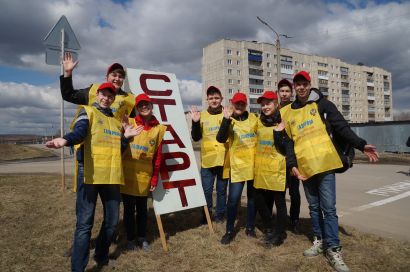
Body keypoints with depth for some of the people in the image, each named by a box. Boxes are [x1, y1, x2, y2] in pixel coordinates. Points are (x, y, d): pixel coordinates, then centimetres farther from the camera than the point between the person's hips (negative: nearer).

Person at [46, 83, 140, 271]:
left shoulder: (116, 120, 20)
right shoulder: (87, 111, 4)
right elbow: (80, 131, -18)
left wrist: (126, 137, 3)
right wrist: (65, 140, -39)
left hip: (111, 174, 6)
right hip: (90, 173, -5)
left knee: (112, 221, 12)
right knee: (85, 223, -4)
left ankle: (101, 257, 33)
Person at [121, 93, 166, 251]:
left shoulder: (158, 128, 2)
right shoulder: (129, 123, -2)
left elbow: (158, 155, 3)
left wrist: (155, 177, 3)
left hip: (145, 175, 1)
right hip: (127, 173, -1)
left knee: (142, 208, 14)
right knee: (129, 208, 10)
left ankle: (142, 238, 31)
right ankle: (130, 239, 27)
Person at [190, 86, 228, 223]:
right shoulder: (202, 115, 3)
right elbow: (196, 137, 1)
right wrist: (195, 122, -13)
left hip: (224, 159, 0)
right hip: (207, 160, 0)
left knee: (221, 189, 12)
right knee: (207, 190, 7)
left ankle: (220, 214, 28)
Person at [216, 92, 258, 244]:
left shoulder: (253, 118, 6)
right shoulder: (228, 120, -2)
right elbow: (221, 139, -19)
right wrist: (226, 119, -26)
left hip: (254, 163, 3)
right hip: (237, 164, -3)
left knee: (253, 197, 13)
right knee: (233, 198, -6)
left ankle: (250, 227, 28)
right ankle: (229, 231, 10)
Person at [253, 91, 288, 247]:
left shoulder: (282, 123, -5)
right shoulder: (259, 122, 11)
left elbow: (285, 149, -10)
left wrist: (277, 133, -19)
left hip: (277, 169, -5)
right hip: (261, 169, 6)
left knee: (279, 202, 5)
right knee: (260, 201, 12)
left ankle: (279, 234, 20)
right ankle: (269, 230, 33)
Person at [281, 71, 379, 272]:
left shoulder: (322, 104, 3)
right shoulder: (288, 114, 12)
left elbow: (341, 127, -1)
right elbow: (289, 142, 9)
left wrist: (361, 145, -10)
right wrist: (292, 165, -2)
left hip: (324, 164, -3)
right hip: (305, 167, 4)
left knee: (328, 208, -3)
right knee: (314, 207, 14)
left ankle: (333, 249, 8)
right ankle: (320, 240, 28)